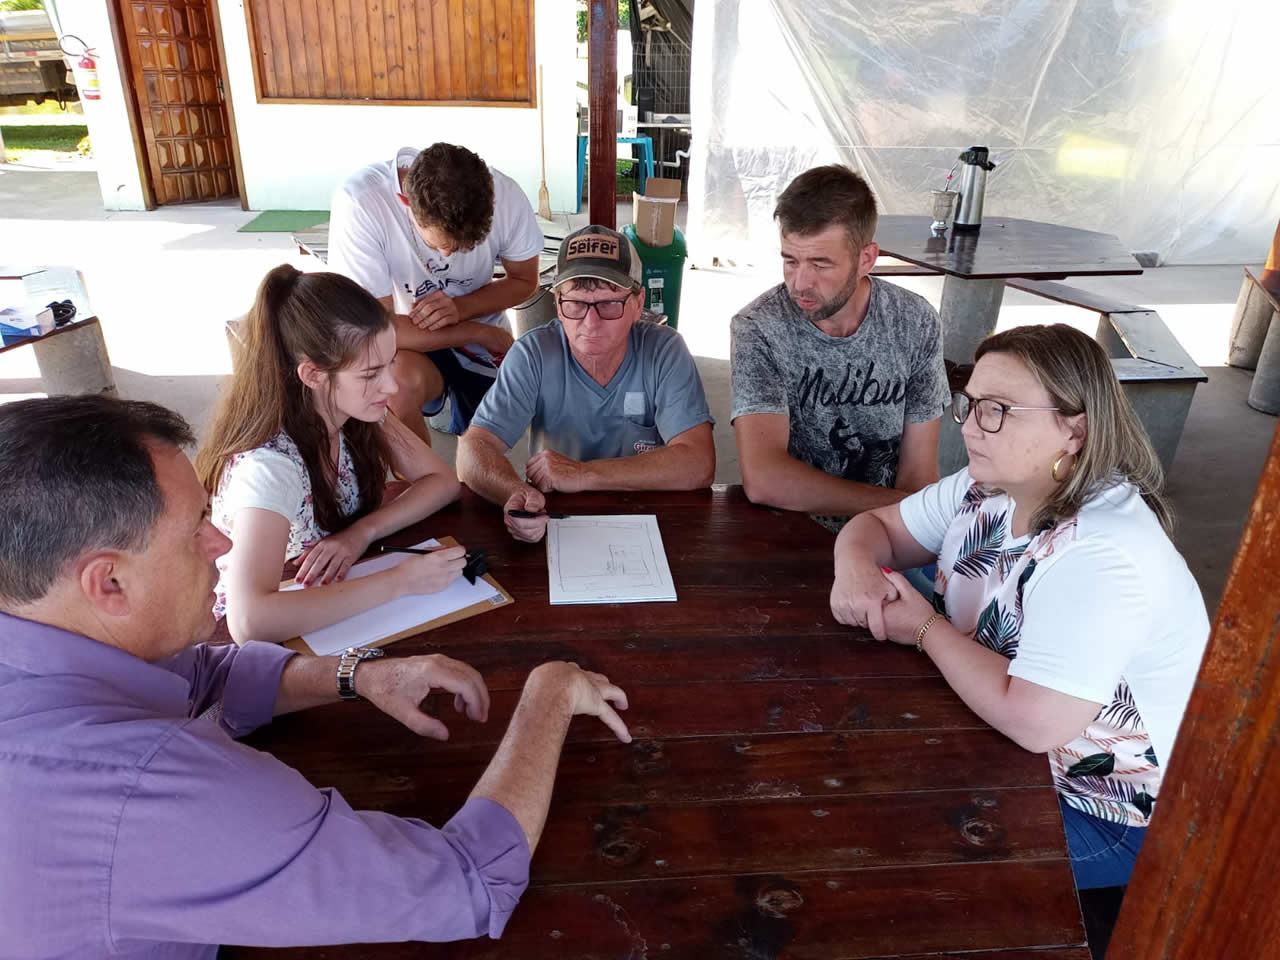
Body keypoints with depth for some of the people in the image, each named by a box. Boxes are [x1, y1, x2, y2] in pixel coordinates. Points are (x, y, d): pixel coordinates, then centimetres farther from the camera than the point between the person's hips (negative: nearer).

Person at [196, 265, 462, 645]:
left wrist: (362, 531, -20)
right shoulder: (268, 465, -30)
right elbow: (250, 622, -40)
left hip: (339, 611, 5)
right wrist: (400, 580, -37)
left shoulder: (358, 411, -12)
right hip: (274, 640, -5)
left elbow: (442, 481, -4)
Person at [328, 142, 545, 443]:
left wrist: (460, 308, -23)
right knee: (400, 380, -35)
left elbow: (524, 282, -4)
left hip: (483, 349, 3)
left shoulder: (505, 195, -22)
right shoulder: (358, 203, -30)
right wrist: (483, 334, -22)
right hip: (410, 343, -2)